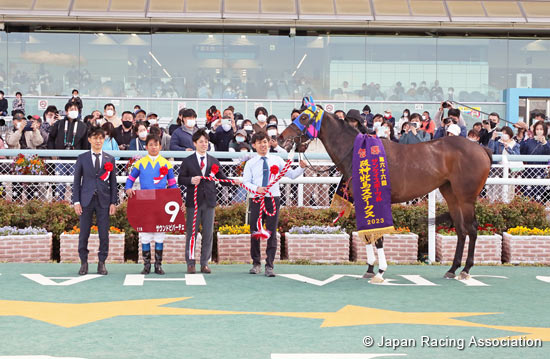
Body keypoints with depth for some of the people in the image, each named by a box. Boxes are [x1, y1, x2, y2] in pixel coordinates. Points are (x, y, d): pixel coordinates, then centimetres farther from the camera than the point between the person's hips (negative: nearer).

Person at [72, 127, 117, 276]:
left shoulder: (110, 159, 9)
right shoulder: (82, 158, 7)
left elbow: (113, 182, 8)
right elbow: (76, 180, 6)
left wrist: (113, 202, 1)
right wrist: (76, 201, -2)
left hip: (104, 201, 1)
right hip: (86, 200, 0)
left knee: (104, 233, 0)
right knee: (84, 233, 1)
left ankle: (102, 263, 10)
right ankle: (83, 262, 12)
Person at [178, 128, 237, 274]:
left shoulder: (214, 162, 11)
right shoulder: (187, 161, 5)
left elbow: (222, 178, 10)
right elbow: (180, 179, 3)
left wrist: (234, 181, -8)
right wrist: (191, 180, -16)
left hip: (209, 202, 2)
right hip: (193, 202, -2)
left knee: (208, 233, 3)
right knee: (191, 232, 2)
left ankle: (204, 263, 11)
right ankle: (190, 263, 9)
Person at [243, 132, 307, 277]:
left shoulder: (277, 160, 9)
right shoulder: (250, 163, 6)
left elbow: (291, 174, 9)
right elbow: (245, 181, -1)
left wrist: (301, 168, -8)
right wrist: (256, 188, -18)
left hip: (273, 199, 0)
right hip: (256, 200, 0)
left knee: (272, 232, -3)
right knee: (255, 232, 4)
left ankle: (269, 266, -1)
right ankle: (256, 263, 19)